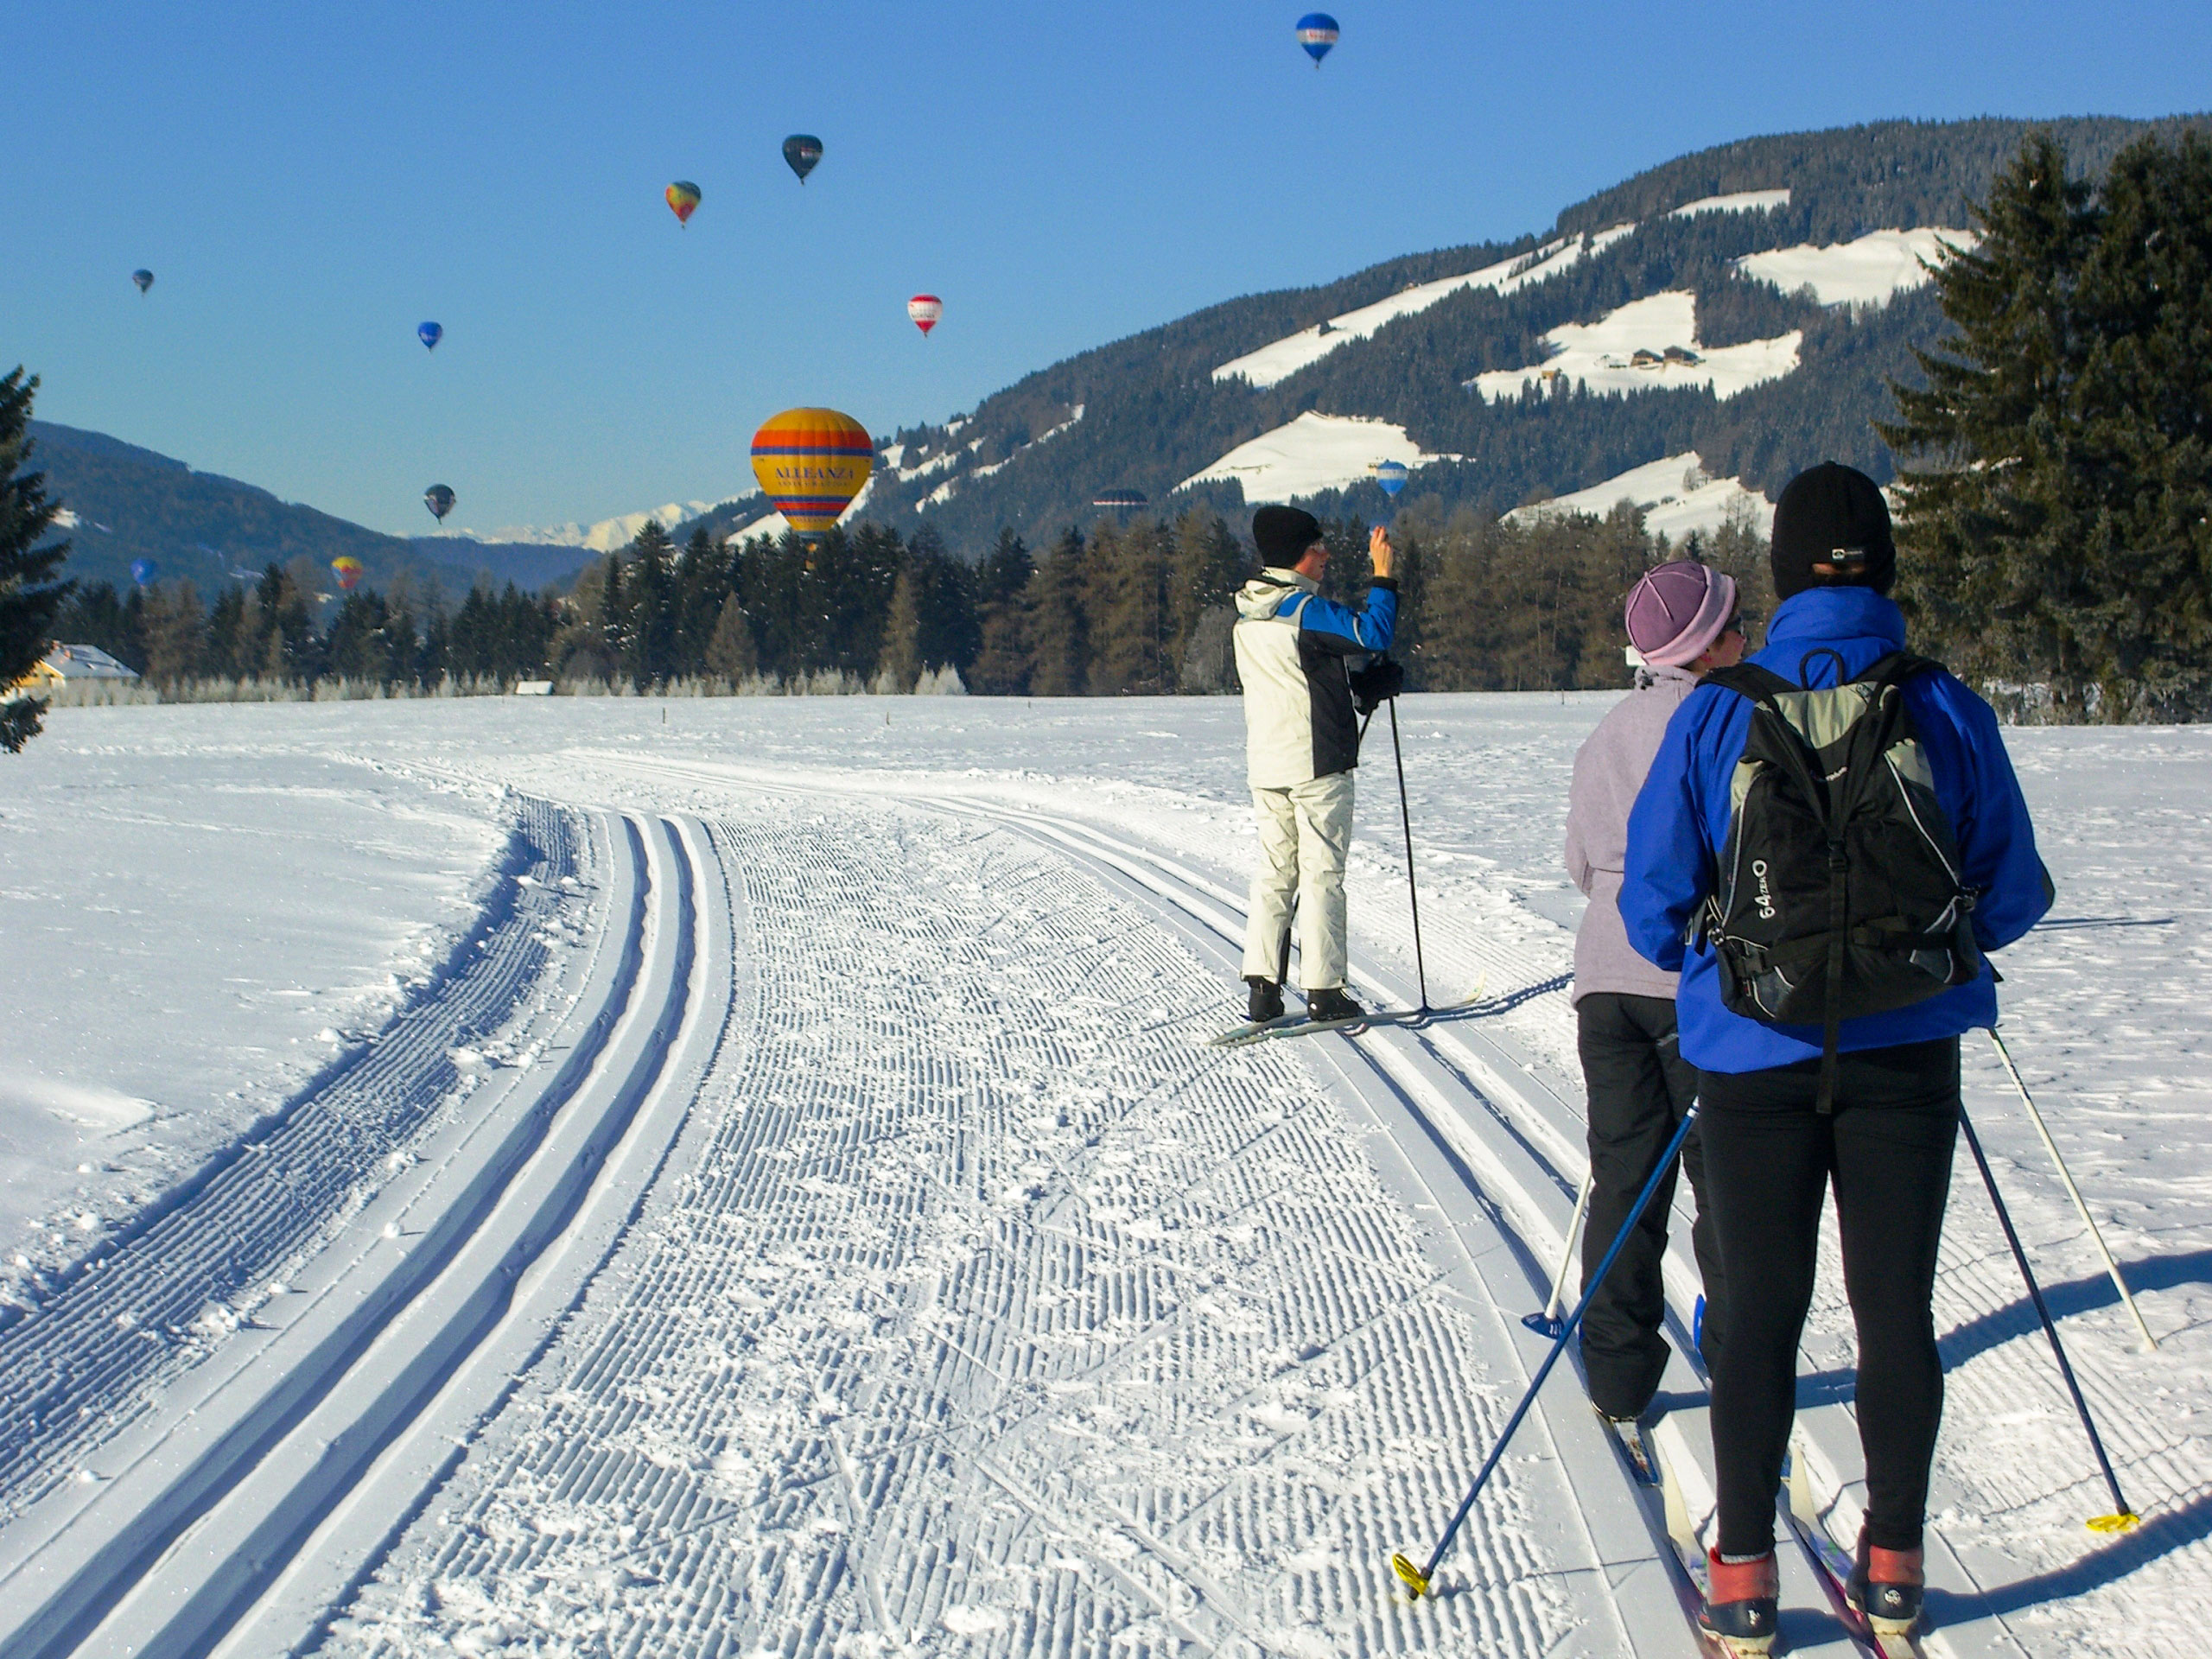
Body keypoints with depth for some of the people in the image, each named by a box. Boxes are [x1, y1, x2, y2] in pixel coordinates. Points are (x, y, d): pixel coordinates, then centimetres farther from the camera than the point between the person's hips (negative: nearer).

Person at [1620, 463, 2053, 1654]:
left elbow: (1651, 901, -3)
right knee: (1896, 1306, 12)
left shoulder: (1715, 715, -8)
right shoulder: (1947, 710, -5)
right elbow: (2014, 896, 2)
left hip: (1757, 1055, 0)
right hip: (1906, 1052, 1)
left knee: (1763, 1311, 9)